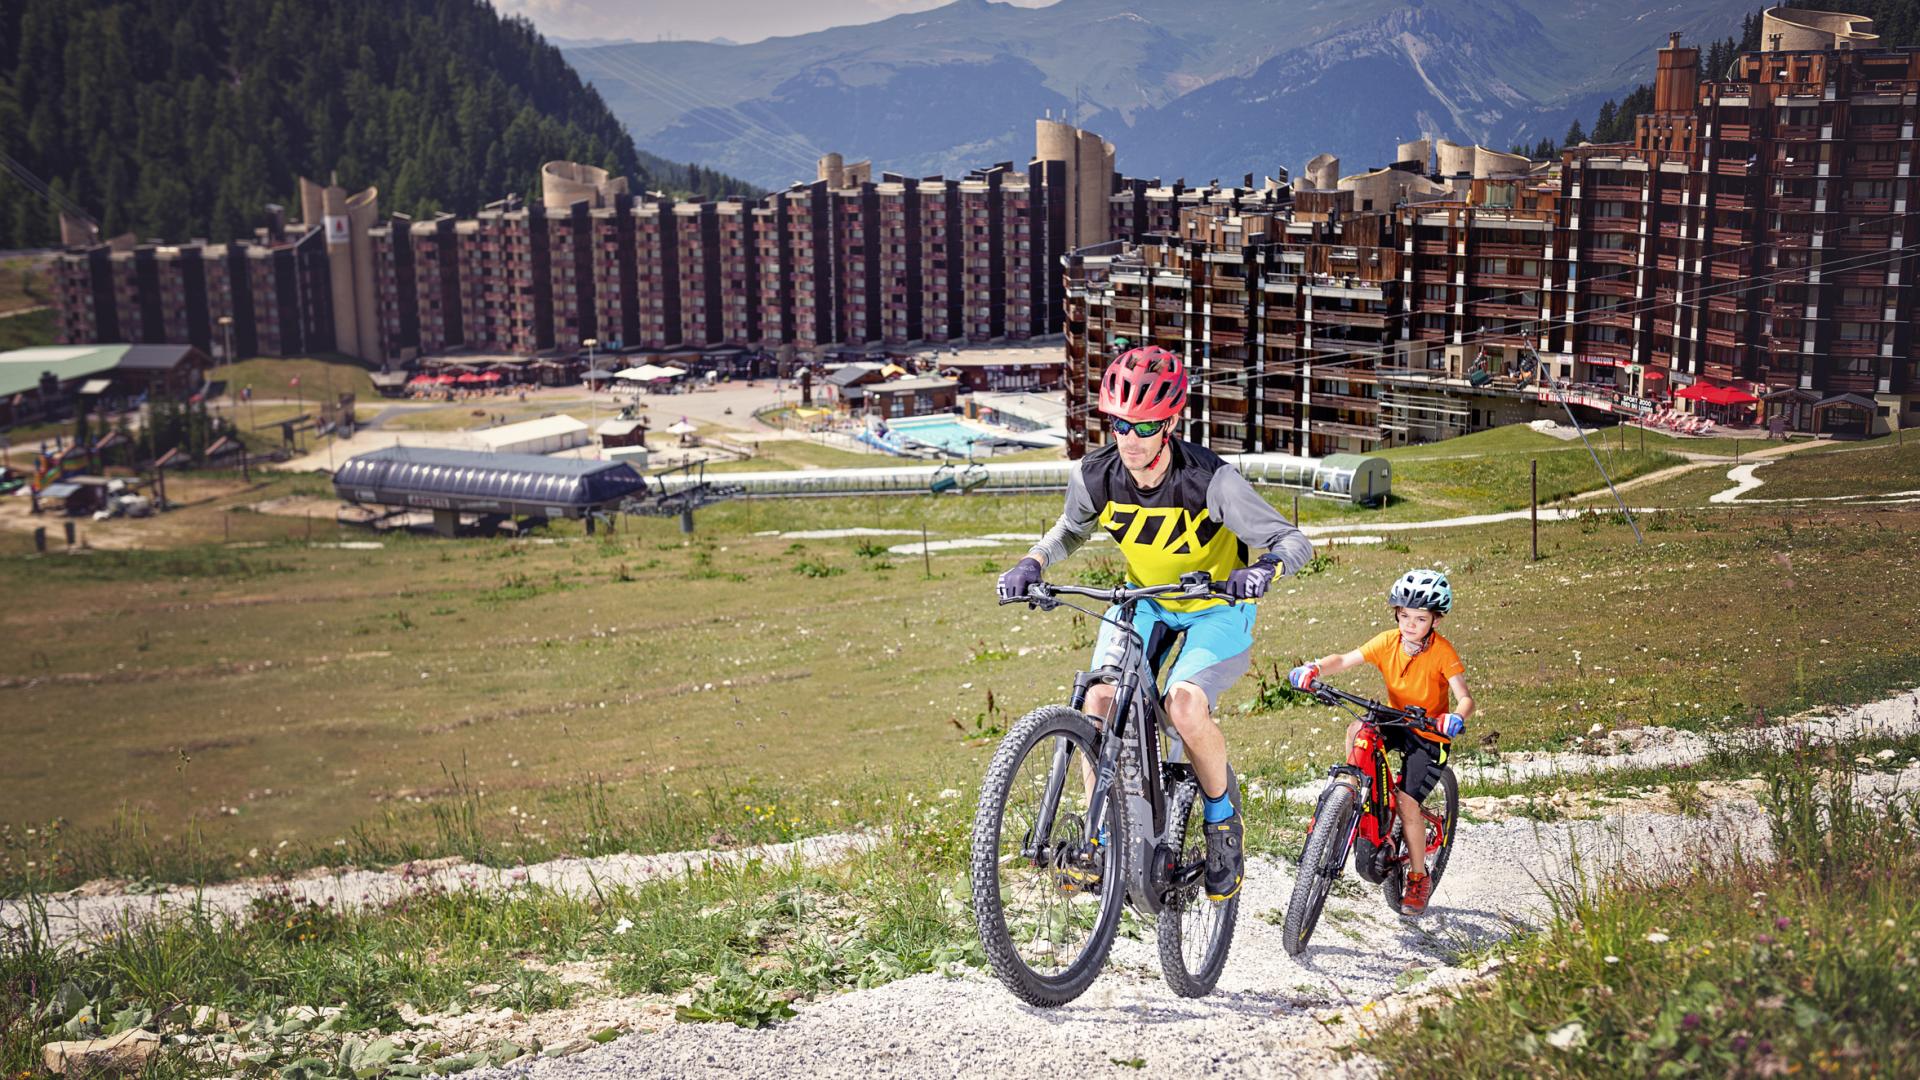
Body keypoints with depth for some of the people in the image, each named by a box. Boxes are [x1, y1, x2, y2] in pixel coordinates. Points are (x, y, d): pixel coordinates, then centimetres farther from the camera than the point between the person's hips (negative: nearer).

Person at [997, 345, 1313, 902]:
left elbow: (1295, 541, -26)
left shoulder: (1212, 480, -30)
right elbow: (1072, 528, 5)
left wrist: (1266, 566, -49)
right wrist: (1033, 562, -14)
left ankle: (1223, 822, -1)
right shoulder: (1094, 475, -18)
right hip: (1144, 600, 4)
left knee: (1184, 704, -28)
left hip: (1216, 608, -4)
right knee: (1101, 699, -18)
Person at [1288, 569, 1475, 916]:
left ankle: (1419, 879, 5)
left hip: (1428, 734, -4)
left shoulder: (1442, 652, -19)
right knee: (1355, 730, -29)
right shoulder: (1388, 642, -10)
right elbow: (1344, 659, -17)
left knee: (1408, 802, -15)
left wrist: (1456, 717, -48)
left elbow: (1465, 697, -25)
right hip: (1394, 721, 4)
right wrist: (1314, 669, -38)